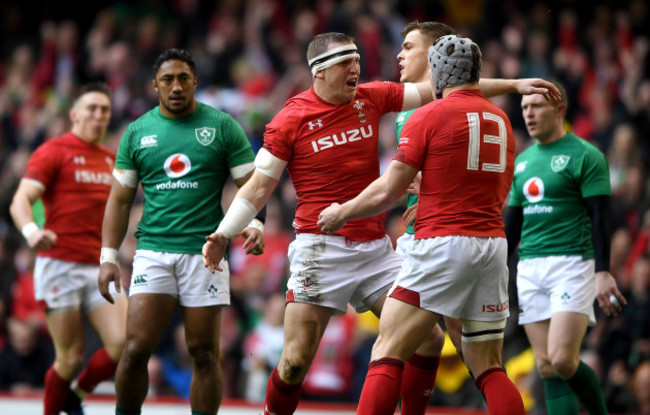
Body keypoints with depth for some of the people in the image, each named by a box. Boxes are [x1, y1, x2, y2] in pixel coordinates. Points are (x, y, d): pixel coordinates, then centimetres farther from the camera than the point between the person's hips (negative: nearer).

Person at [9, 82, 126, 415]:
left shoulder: (110, 159, 16)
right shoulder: (54, 151, -4)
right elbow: (20, 201, -15)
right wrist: (32, 231, -34)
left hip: (98, 267, 6)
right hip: (60, 265, -6)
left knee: (124, 343, -9)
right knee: (72, 356, -6)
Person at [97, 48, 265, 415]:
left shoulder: (222, 126, 4)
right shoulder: (138, 132, 10)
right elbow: (120, 199, 14)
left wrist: (255, 223, -16)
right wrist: (108, 258, 7)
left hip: (205, 252, -1)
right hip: (153, 252, 1)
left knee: (204, 353, 1)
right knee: (137, 348, -9)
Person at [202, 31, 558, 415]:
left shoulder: (371, 98, 6)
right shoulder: (291, 119, -5)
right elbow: (259, 186, -1)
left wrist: (513, 85, 7)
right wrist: (223, 235, -11)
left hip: (376, 248, 5)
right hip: (321, 250, -5)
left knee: (426, 339, -2)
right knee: (296, 361, -9)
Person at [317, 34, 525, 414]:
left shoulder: (430, 116, -3)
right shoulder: (501, 120, 14)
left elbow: (388, 192, -4)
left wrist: (342, 213, 13)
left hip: (443, 244, -5)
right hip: (494, 243, 6)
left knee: (388, 355, -3)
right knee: (488, 368, 9)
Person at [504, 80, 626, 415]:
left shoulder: (585, 156, -3)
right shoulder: (522, 161, 16)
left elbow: (600, 218, -9)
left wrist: (603, 273, -17)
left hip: (572, 264, -6)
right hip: (529, 270, 6)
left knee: (562, 360, -17)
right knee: (547, 368, 0)